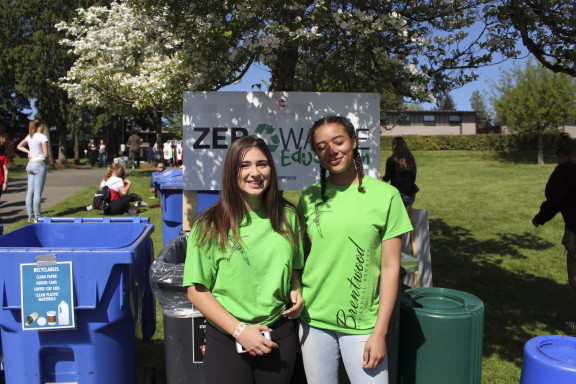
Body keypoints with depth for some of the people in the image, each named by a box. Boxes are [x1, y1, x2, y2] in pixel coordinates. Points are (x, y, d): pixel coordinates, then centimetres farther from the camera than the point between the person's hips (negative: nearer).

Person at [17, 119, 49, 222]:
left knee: (30, 191, 8)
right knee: (38, 193, -5)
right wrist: (46, 159, 6)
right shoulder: (43, 137, -11)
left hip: (30, 164, 7)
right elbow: (46, 154, -14)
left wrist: (28, 151, 14)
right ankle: (37, 217, -2)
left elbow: (19, 146, 23)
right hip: (39, 164, -7)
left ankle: (30, 216, 14)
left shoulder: (29, 136, 9)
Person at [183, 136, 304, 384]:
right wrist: (240, 330, -14)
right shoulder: (211, 225, -9)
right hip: (226, 339, -3)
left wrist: (296, 291, -4)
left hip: (279, 334, 3)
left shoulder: (288, 216, 2)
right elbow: (197, 291, -7)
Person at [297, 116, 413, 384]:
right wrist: (295, 313, 5)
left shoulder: (385, 195, -5)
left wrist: (380, 332, -6)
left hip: (362, 324, -2)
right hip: (313, 321, 2)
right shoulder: (309, 198, 2)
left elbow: (391, 268, -4)